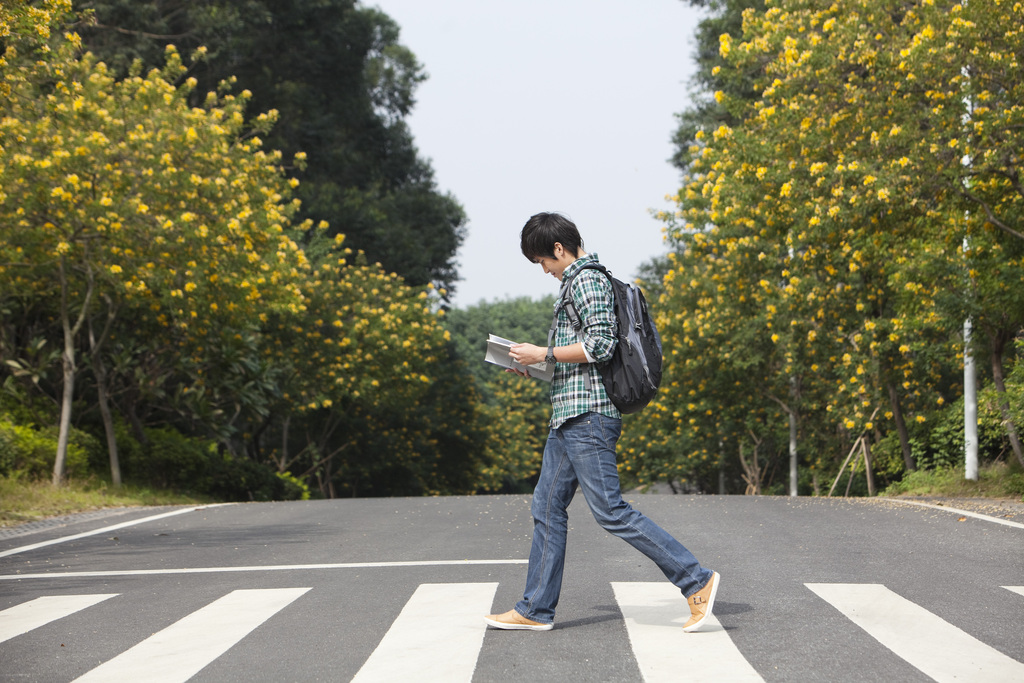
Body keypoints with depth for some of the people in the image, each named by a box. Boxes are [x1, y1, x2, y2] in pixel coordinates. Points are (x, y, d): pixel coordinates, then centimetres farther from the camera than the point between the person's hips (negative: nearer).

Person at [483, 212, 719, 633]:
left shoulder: (587, 280, -10)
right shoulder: (579, 282, 21)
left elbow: (600, 344, -21)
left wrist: (544, 354, -14)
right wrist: (537, 363, 18)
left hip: (588, 414, -11)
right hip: (570, 415, 11)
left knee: (610, 510, -10)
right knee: (547, 507, 10)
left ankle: (695, 580, -6)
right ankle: (535, 610, 14)